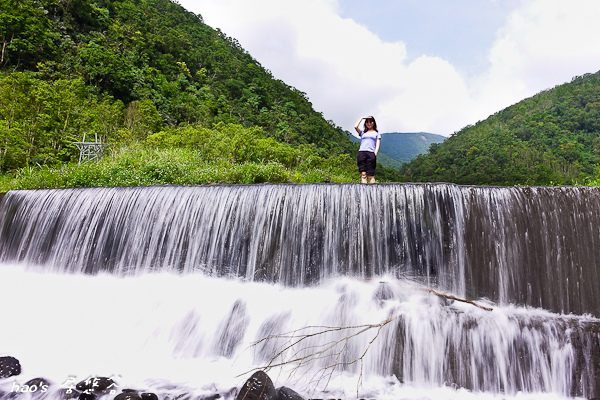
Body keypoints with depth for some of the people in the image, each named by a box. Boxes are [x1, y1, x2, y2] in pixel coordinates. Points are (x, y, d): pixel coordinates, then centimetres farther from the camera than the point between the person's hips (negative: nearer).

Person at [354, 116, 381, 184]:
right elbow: (355, 127, 5)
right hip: (361, 152, 1)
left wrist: (375, 154, -6)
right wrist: (361, 118, 16)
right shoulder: (363, 133, 22)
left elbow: (377, 145, 10)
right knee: (363, 174, -7)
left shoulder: (377, 133, 19)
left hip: (371, 153, -1)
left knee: (370, 175, -7)